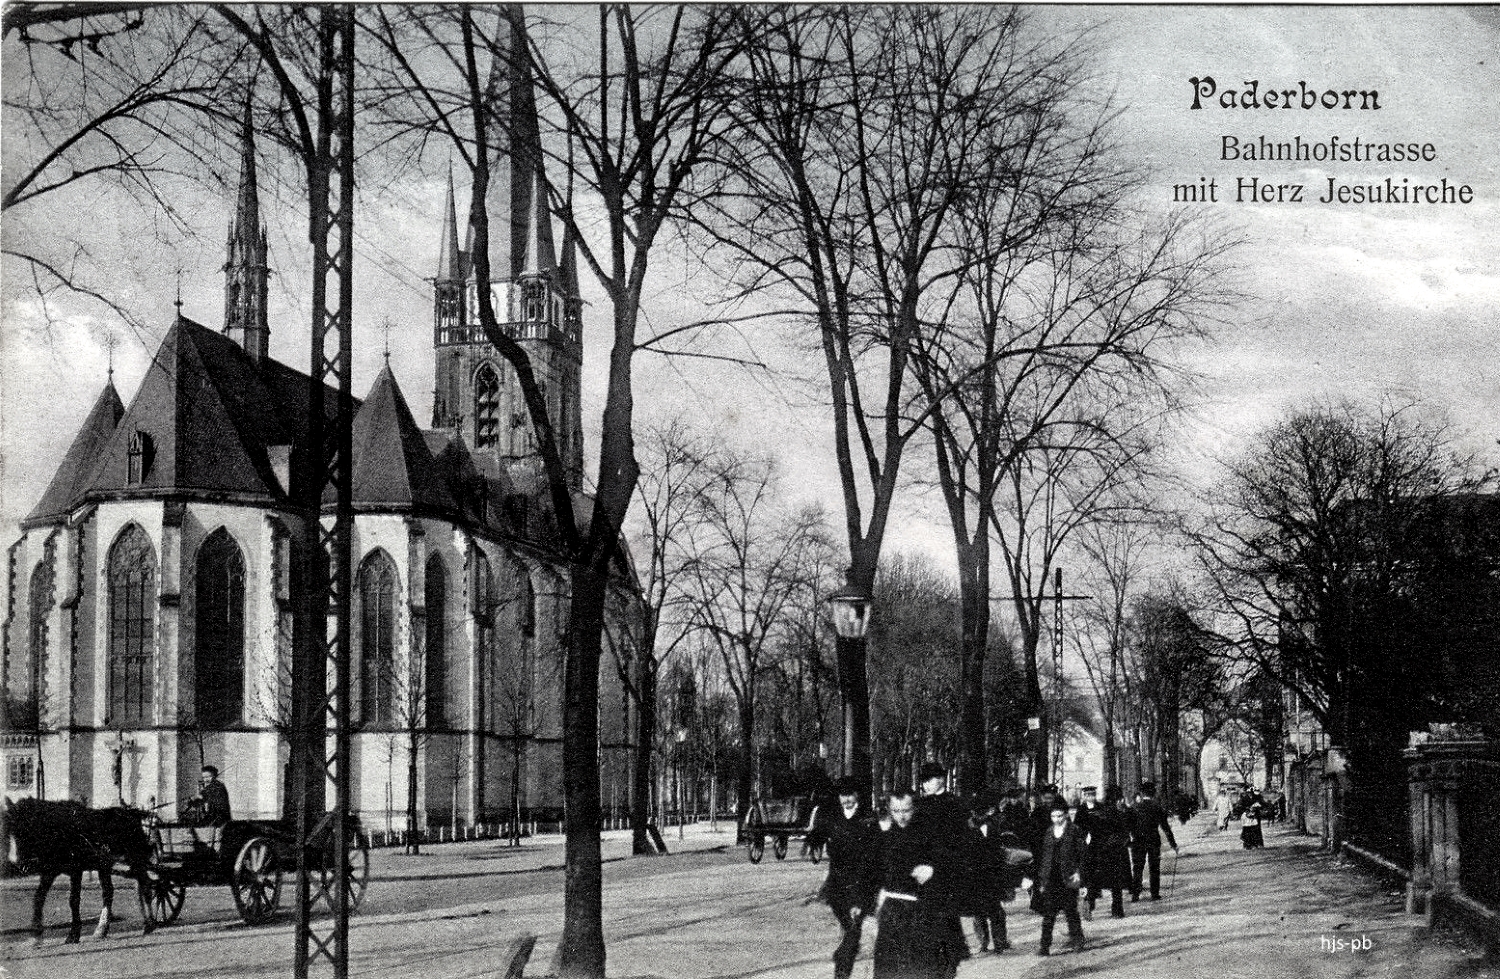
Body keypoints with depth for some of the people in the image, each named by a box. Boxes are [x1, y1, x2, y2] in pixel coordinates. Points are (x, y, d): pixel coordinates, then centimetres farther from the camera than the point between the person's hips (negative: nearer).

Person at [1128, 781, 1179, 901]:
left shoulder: (1136, 808, -2)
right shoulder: (1158, 807, -2)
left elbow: (1130, 826, -3)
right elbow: (1165, 827, 0)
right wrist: (1173, 843, 5)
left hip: (1138, 842, 0)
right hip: (1154, 841, 0)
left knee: (1137, 868, 5)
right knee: (1154, 868, 7)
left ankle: (1135, 894, 1)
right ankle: (1155, 894, 5)